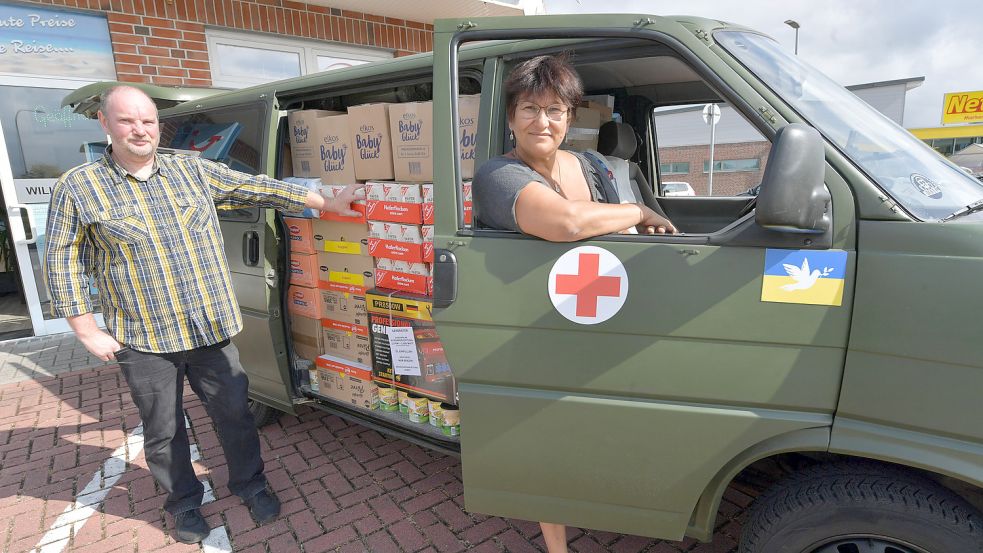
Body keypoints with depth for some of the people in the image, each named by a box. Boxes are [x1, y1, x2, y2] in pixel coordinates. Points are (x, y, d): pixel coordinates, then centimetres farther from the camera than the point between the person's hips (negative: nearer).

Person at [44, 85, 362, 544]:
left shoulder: (195, 172, 4)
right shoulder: (77, 188, -2)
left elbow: (262, 190, 2)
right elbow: (62, 262, 1)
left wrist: (328, 204, -2)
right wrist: (89, 332, -3)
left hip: (210, 330, 2)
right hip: (143, 341, -1)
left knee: (234, 413, 11)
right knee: (163, 432, 13)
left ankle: (250, 484, 33)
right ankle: (184, 504, 36)